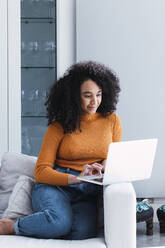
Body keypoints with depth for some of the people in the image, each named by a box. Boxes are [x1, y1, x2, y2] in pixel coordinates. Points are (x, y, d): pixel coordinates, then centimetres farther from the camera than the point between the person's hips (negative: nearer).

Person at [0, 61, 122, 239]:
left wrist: (108, 163, -6)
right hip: (54, 185, -2)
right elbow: (40, 172, -3)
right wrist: (75, 178, -20)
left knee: (83, 231, -34)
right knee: (60, 221, -37)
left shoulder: (111, 121, 10)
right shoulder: (59, 126, 3)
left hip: (87, 193, 2)